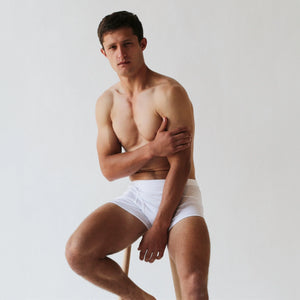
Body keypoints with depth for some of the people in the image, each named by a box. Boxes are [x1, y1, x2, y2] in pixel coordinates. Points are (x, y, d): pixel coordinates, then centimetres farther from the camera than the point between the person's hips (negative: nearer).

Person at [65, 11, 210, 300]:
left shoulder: (169, 92, -10)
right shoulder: (106, 102, 7)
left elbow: (180, 164, -13)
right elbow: (109, 168, 3)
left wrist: (159, 228, -16)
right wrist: (153, 149, -15)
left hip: (178, 195, -5)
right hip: (136, 196, 5)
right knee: (77, 252, -19)